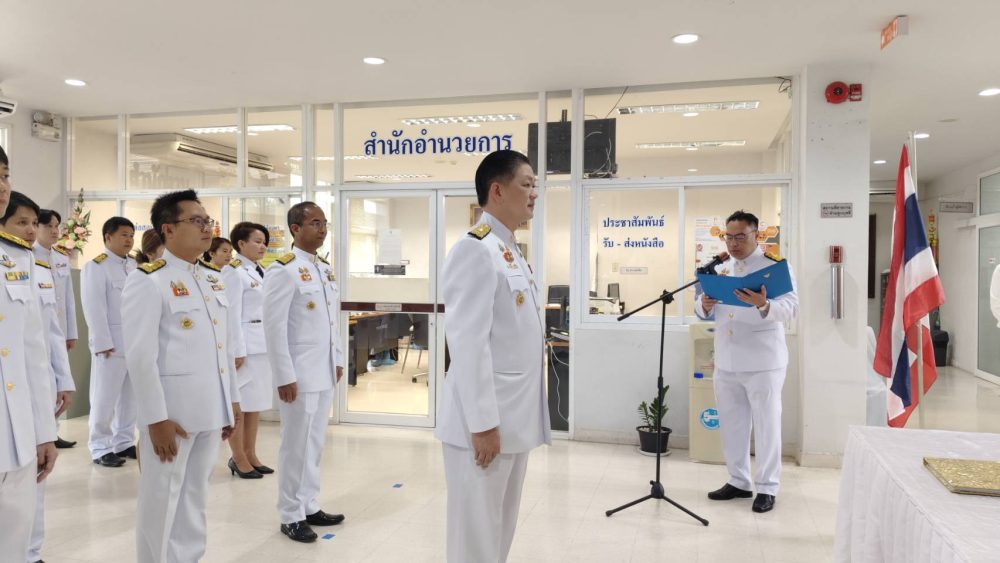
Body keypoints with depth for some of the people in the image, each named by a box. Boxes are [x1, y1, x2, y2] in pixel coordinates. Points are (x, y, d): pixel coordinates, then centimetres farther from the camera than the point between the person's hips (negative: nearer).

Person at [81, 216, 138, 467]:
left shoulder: (135, 266, 14)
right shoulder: (95, 267, -5)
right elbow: (94, 308, -10)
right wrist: (103, 343, -14)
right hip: (111, 343, -6)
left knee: (131, 396, 12)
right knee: (105, 398, 1)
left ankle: (124, 442, 23)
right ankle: (100, 448, 12)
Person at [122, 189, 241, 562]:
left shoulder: (214, 278, 12)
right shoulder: (148, 280, -11)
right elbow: (140, 356, -15)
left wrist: (232, 400, 14)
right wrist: (156, 418, -17)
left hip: (210, 409, 7)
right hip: (171, 412, -7)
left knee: (196, 495, 17)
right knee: (162, 498, 8)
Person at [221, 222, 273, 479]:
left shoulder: (260, 272, 14)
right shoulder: (233, 271, -10)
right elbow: (233, 314, -15)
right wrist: (237, 350, -18)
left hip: (262, 344, 8)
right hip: (245, 343, -8)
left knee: (256, 402, 12)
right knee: (239, 403, 1)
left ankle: (251, 455, 22)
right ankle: (239, 459, 11)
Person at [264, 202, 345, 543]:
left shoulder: (326, 269, 11)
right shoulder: (283, 270, -13)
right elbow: (274, 327, -17)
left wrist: (338, 360, 13)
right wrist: (284, 376, -18)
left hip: (324, 371, 8)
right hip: (299, 374, -7)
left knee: (315, 443, 16)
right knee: (296, 446, 4)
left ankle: (309, 506, 29)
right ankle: (291, 516, 19)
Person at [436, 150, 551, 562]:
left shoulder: (512, 253, 14)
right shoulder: (475, 250, -15)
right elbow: (468, 342, -21)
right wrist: (482, 422, -21)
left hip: (515, 418, 9)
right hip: (486, 420, -9)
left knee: (501, 528, 20)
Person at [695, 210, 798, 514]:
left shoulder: (776, 266, -6)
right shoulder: (719, 269, 11)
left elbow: (791, 308, -17)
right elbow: (703, 311, 14)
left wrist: (764, 306, -37)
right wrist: (704, 305, -10)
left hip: (763, 363, -6)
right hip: (725, 362, 6)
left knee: (766, 425, 3)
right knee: (731, 424, 13)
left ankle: (767, 488, 15)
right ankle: (739, 482, 26)